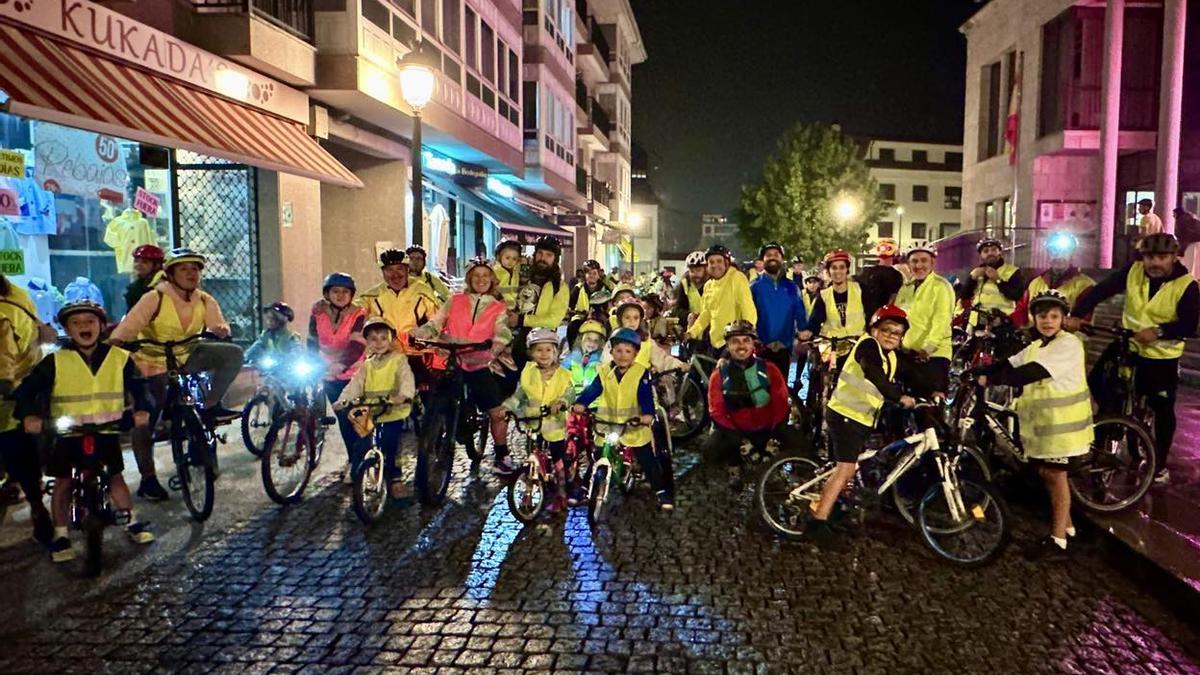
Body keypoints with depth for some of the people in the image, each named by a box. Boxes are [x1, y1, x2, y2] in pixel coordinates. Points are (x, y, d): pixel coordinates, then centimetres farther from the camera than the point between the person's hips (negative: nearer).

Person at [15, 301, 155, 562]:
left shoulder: (120, 358, -2)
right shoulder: (55, 361, -6)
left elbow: (139, 386, 3)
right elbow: (28, 389, -6)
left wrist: (142, 409, -15)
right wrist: (29, 415, -22)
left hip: (107, 430, 1)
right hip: (67, 432, -1)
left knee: (115, 476, 12)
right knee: (63, 481, 4)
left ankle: (132, 523, 24)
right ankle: (60, 536, 16)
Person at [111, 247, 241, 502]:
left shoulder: (205, 301, -5)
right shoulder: (155, 299, -18)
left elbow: (216, 324, -14)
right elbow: (129, 325, -26)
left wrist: (220, 329, -38)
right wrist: (116, 340, -47)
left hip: (185, 357, 4)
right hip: (152, 364, -3)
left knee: (233, 354, -18)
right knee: (144, 419, -3)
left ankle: (211, 406, -8)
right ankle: (148, 479, 12)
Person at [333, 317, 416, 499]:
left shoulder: (398, 360, -2)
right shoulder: (367, 365, 12)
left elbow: (407, 379, -18)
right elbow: (355, 383, 1)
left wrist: (404, 395, -39)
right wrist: (343, 400, -17)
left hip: (393, 415, -4)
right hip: (370, 417, 4)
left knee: (390, 448, -6)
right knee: (360, 448, 2)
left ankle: (395, 481, 9)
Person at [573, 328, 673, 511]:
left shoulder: (641, 373, -9)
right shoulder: (605, 372, -1)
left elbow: (646, 396, -18)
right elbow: (592, 390, -10)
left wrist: (648, 414, -37)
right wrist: (580, 403, -29)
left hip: (635, 427, -2)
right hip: (607, 427, 2)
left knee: (648, 462, 7)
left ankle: (661, 492, 19)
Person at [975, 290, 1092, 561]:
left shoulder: (1068, 344, -16)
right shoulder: (1036, 347, 13)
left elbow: (1032, 373, -27)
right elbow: (1009, 364, 5)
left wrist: (992, 380, -30)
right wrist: (976, 372, -9)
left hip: (1061, 420, -8)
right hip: (1042, 420, 8)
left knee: (1055, 475, -3)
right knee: (1046, 473, 14)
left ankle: (1057, 540, 5)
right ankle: (1066, 525, 31)